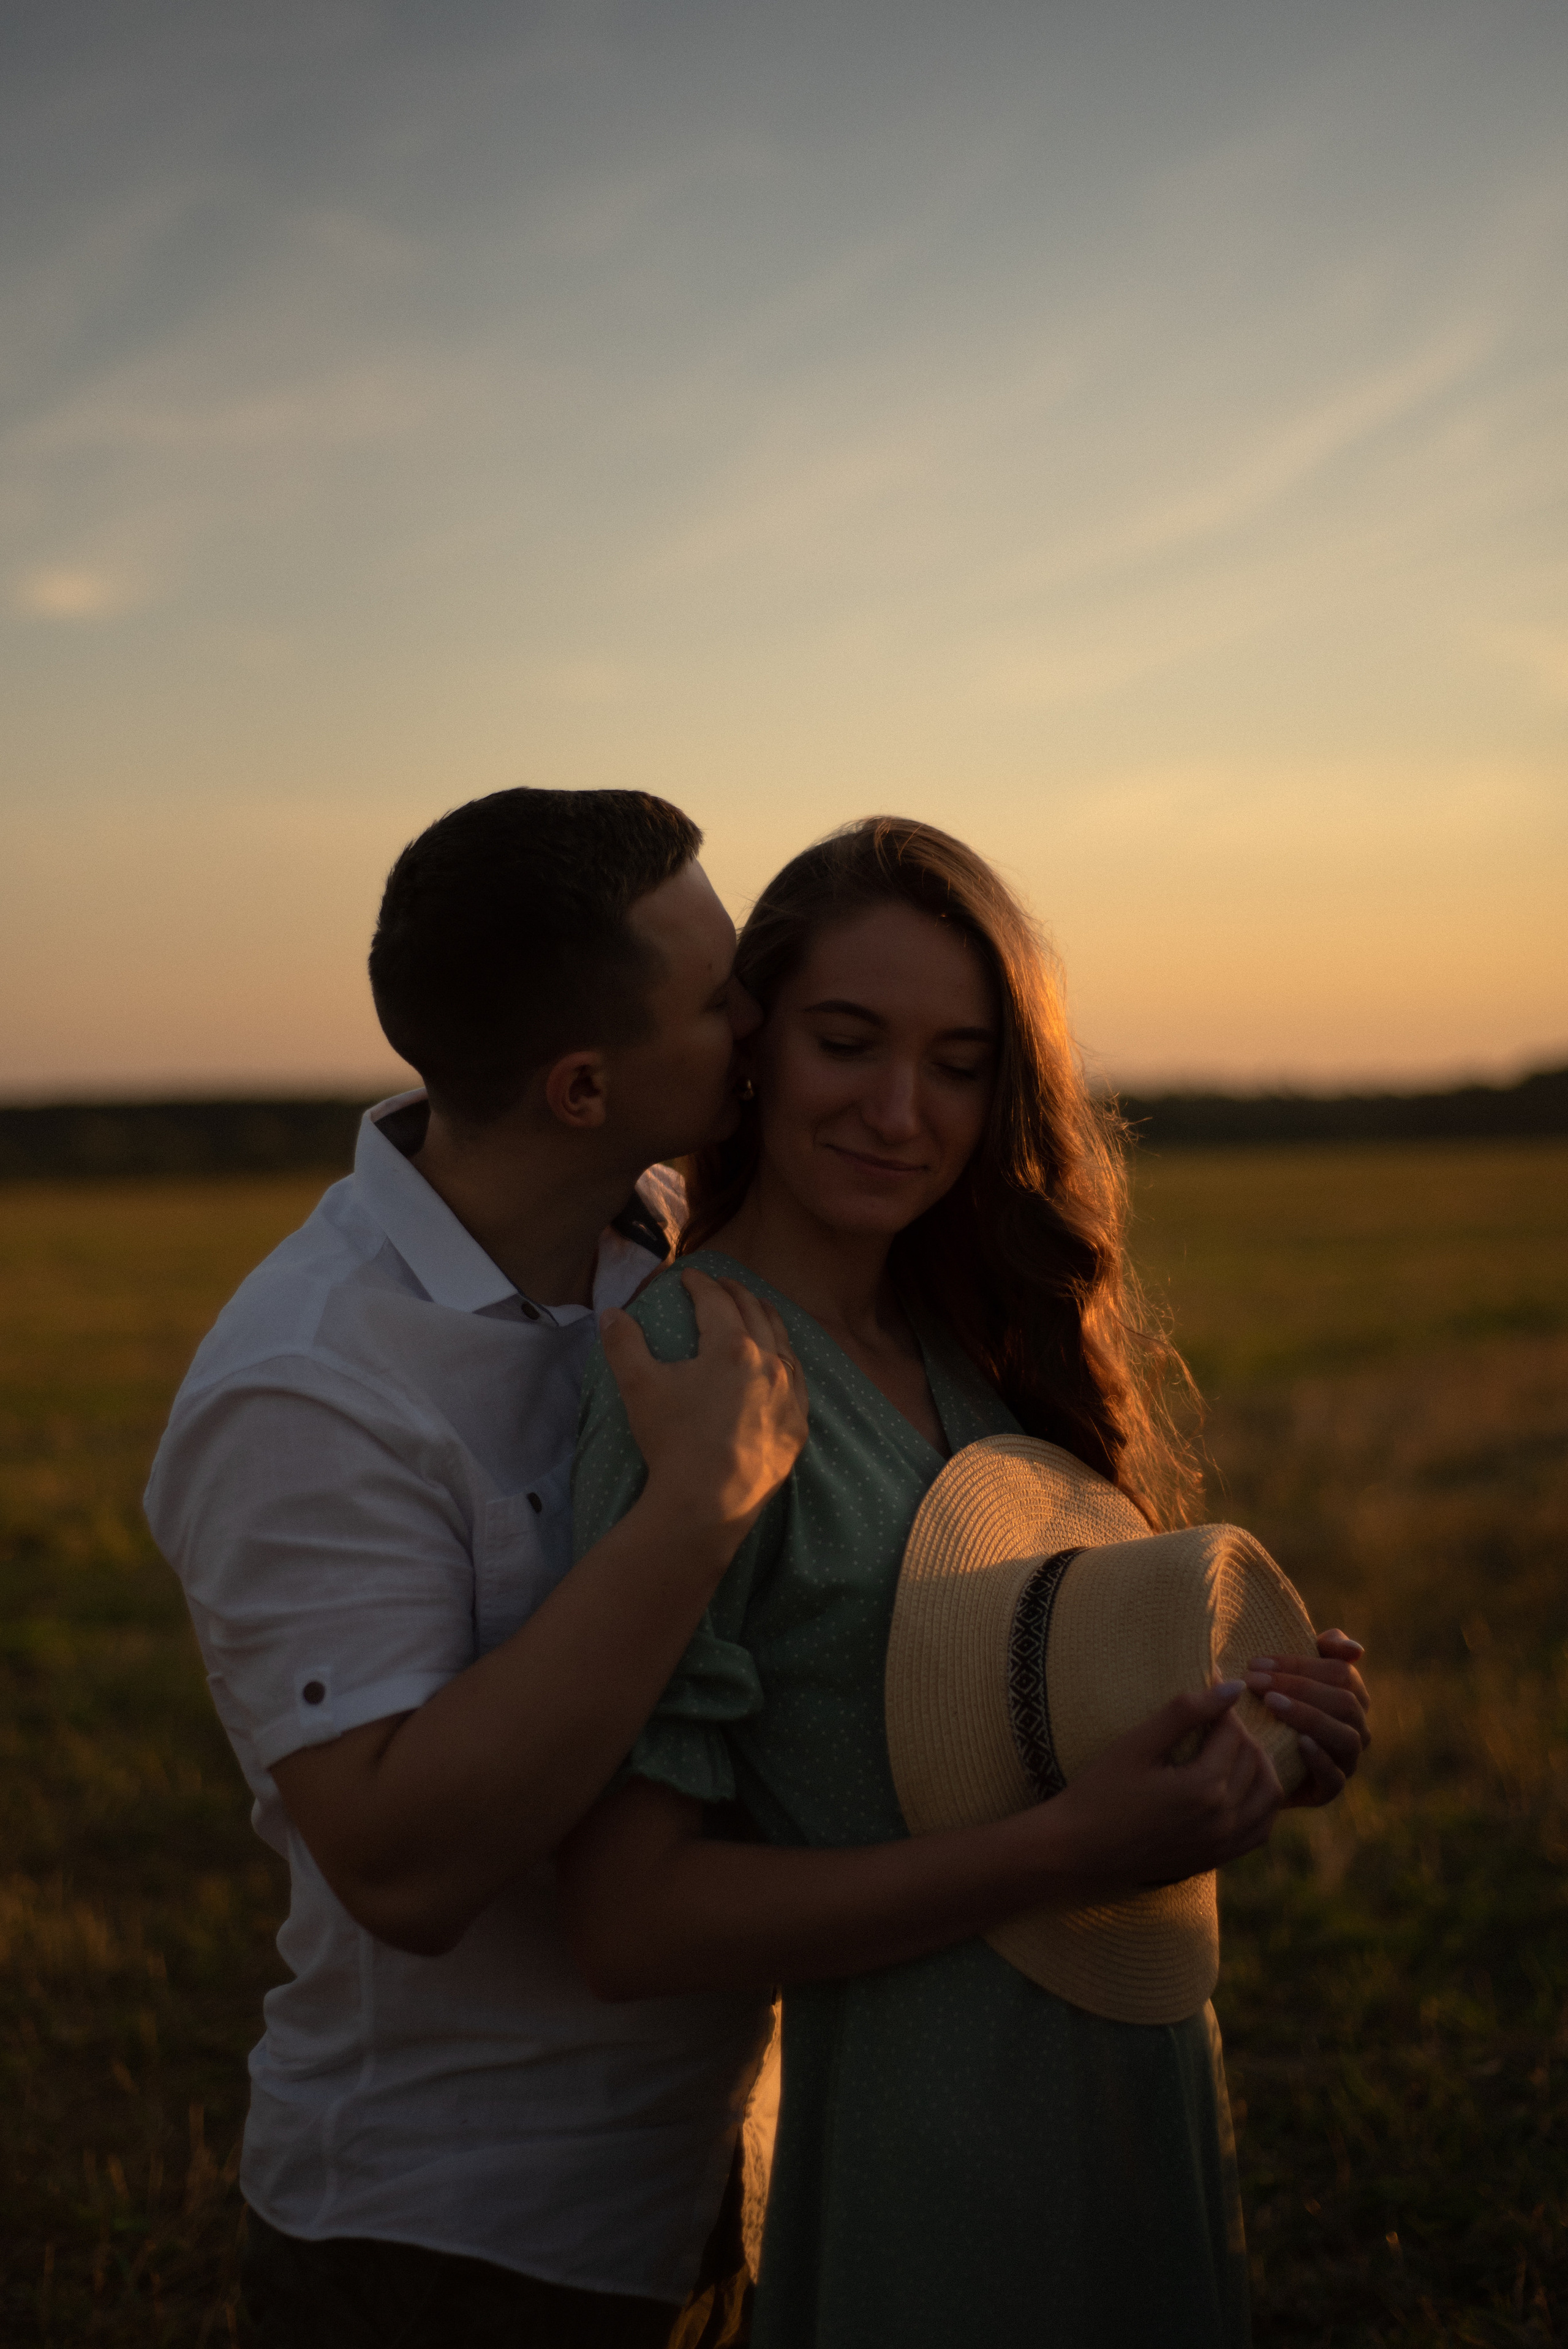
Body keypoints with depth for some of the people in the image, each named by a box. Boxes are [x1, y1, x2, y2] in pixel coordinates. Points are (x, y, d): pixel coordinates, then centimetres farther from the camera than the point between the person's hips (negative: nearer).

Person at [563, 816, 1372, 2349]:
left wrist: (1252, 1732, -5)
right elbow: (628, 1920, -22)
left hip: (1142, 2090, 7)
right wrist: (1061, 1853, -26)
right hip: (931, 2147, -7)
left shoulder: (961, 1342, 4)